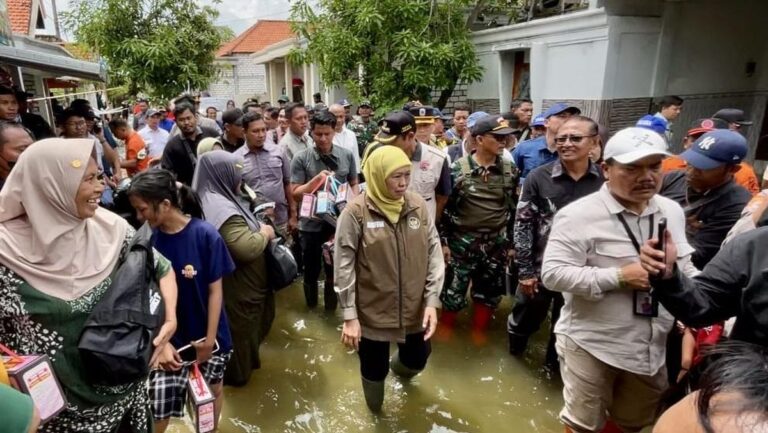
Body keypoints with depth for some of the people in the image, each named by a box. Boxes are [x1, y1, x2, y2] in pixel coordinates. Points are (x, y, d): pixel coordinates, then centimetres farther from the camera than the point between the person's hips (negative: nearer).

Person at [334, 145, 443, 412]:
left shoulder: (418, 206, -4)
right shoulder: (356, 212, -15)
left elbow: (434, 254, -1)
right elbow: (343, 266, -12)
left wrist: (432, 301, -6)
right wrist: (349, 316, -11)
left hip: (414, 309, 4)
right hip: (372, 312, -3)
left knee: (417, 359, 21)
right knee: (374, 368, 15)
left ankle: (399, 368, 61)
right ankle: (375, 410, 51)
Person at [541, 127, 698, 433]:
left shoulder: (671, 211, 3)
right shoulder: (579, 214, -18)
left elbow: (684, 267, 13)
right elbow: (552, 274, -22)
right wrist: (618, 277, -25)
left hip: (653, 347, 6)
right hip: (592, 346, -6)